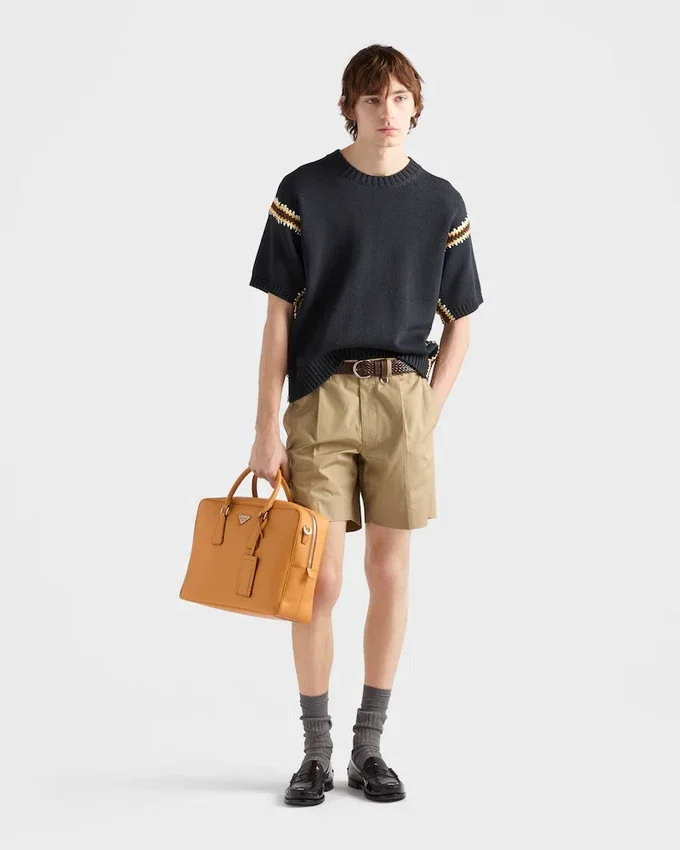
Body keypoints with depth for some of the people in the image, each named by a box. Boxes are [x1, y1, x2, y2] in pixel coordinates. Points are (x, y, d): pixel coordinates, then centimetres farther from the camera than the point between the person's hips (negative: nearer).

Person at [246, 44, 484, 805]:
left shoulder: (441, 204, 6)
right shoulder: (303, 190, 1)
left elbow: (459, 325, 11)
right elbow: (277, 314, 1)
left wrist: (425, 420, 2)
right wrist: (266, 426, -4)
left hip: (403, 396, 2)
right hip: (319, 397, -2)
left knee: (390, 575, 4)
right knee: (318, 582, -3)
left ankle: (369, 748, 17)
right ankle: (316, 751, 12)